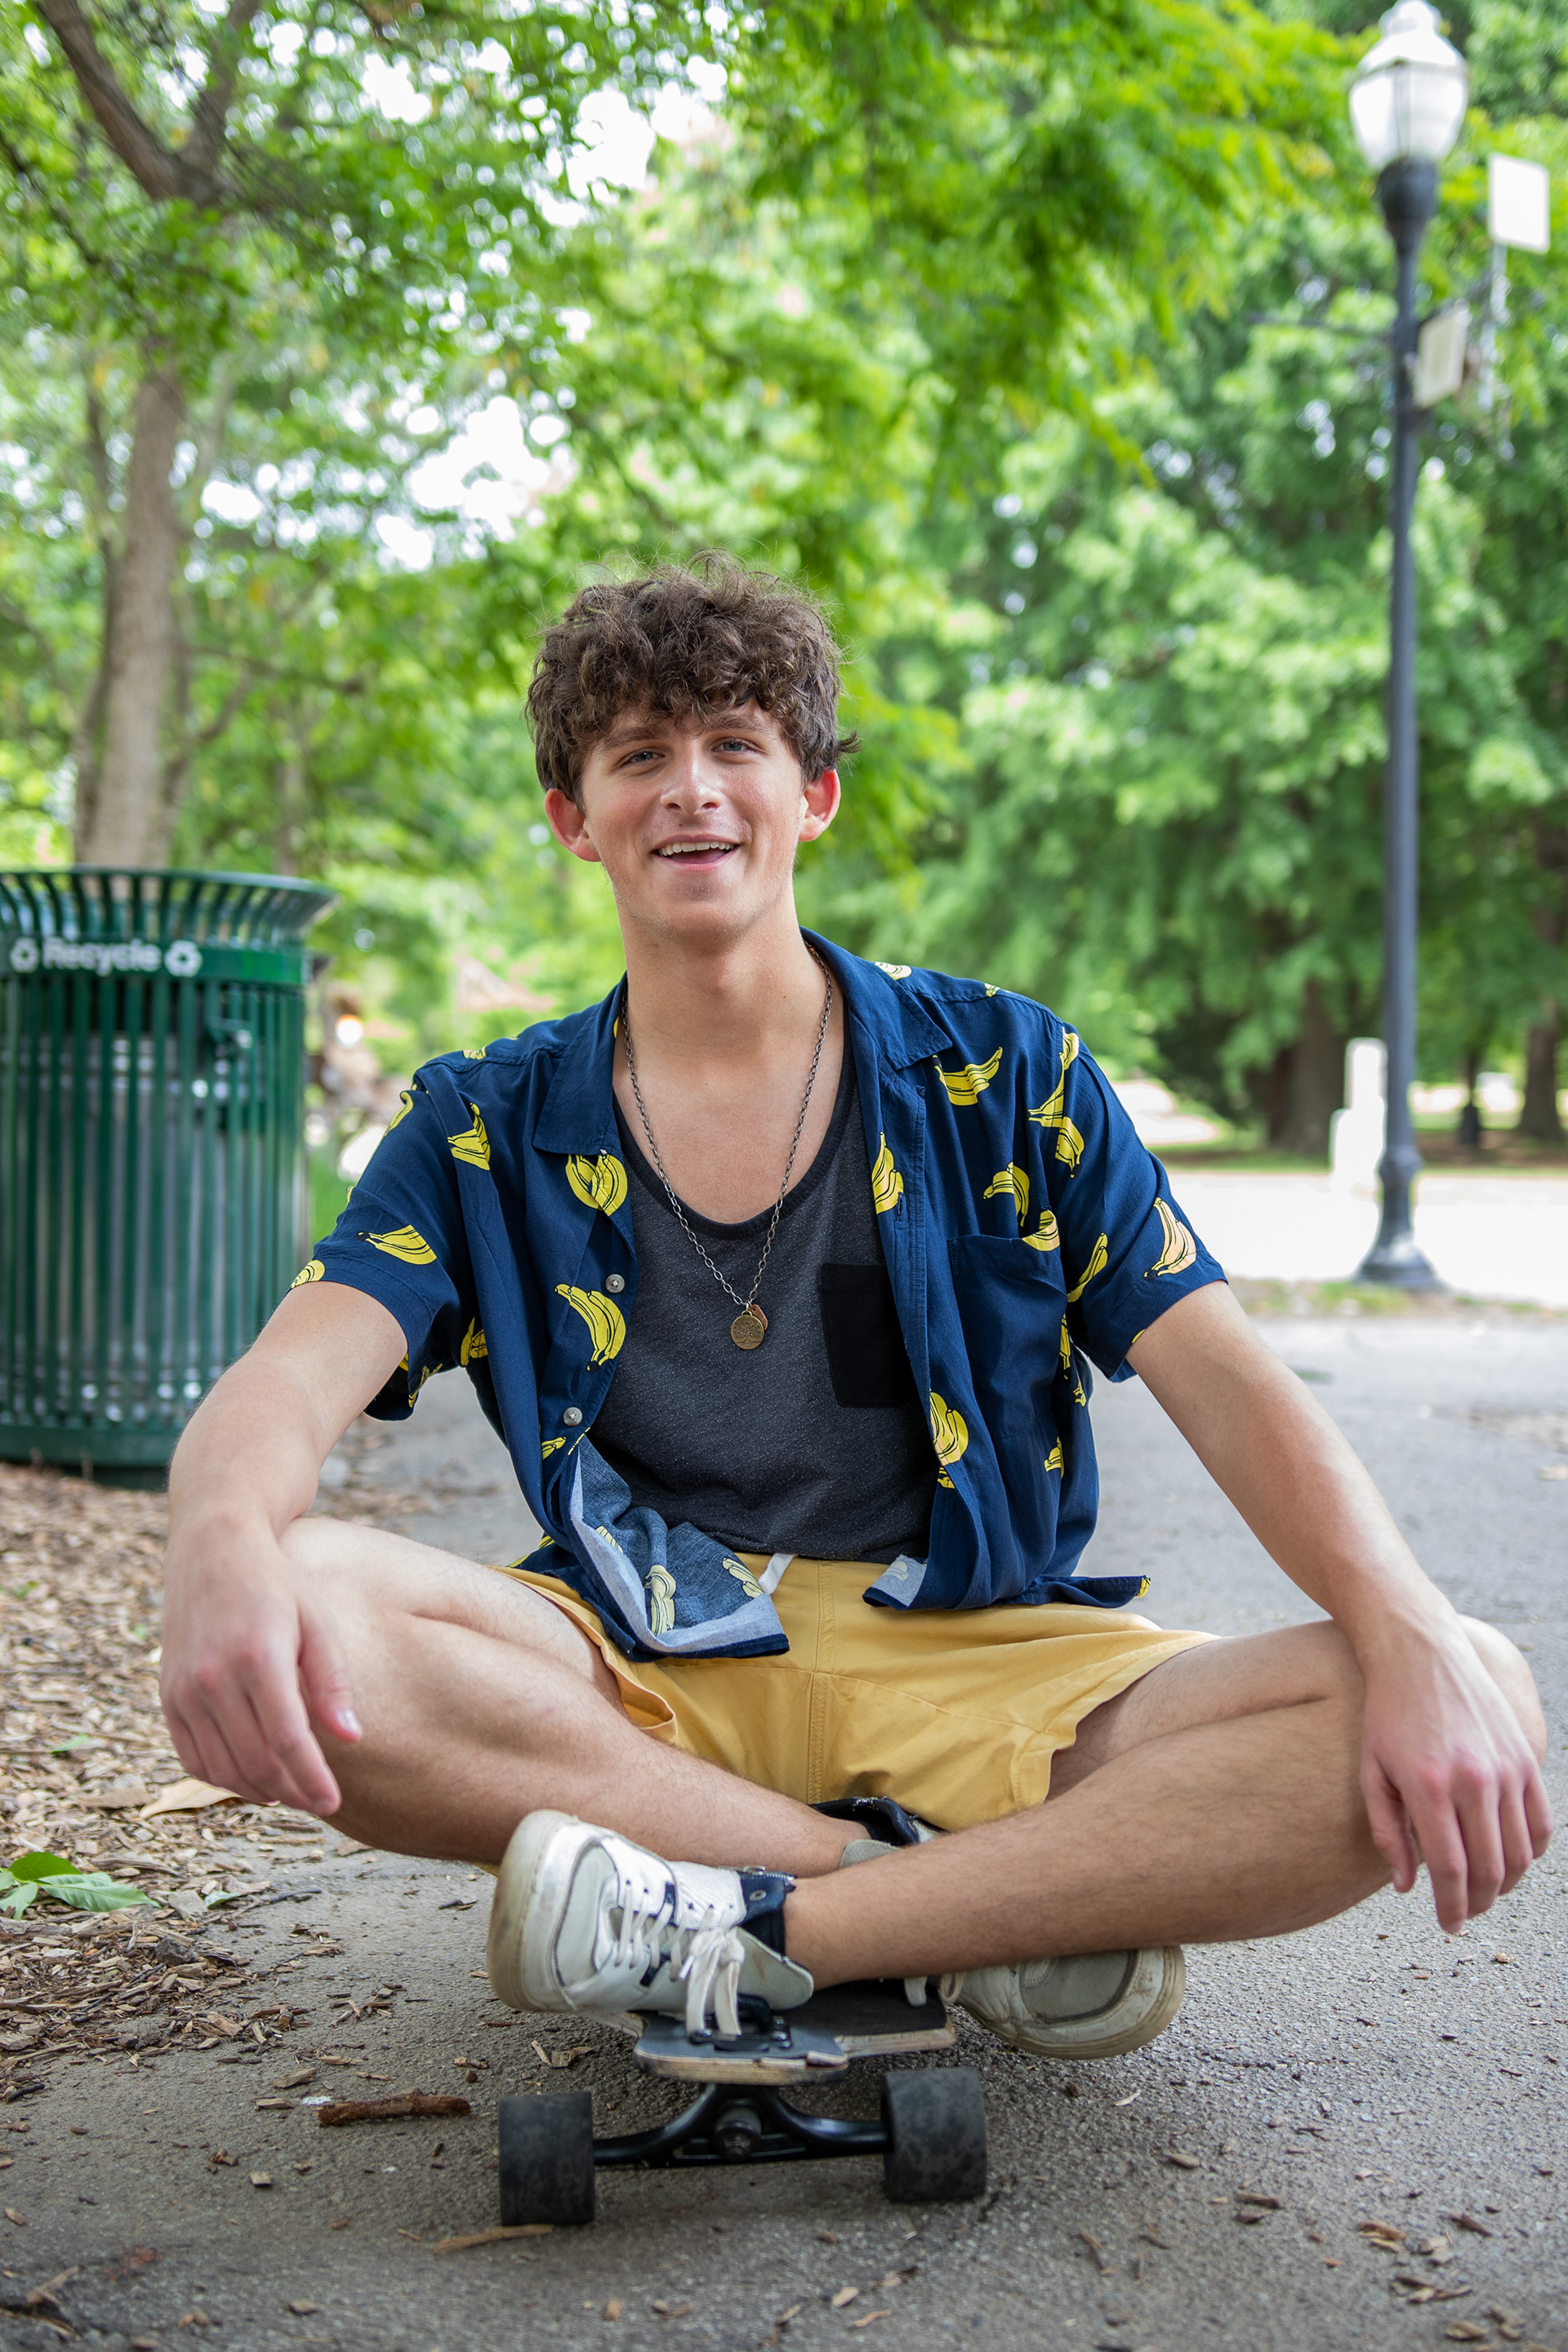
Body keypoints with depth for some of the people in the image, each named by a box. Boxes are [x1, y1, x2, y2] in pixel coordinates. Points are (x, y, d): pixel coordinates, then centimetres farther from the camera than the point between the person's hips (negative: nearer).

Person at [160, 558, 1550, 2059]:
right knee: (297, 1623, -31)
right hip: (635, 1681, 0)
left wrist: (1418, 1649, -21)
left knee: (1483, 1709, -24)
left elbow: (1231, 1387, -1)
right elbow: (288, 1387, -9)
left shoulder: (999, 1074, 5)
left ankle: (749, 1934, -25)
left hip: (976, 1663, 0)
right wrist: (224, 1550, -35)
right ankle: (970, 1906, -22)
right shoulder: (489, 1131, 7)